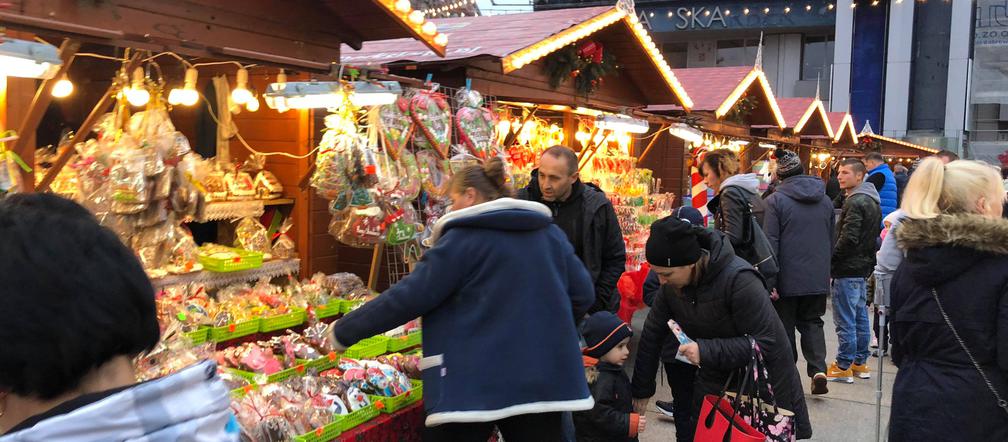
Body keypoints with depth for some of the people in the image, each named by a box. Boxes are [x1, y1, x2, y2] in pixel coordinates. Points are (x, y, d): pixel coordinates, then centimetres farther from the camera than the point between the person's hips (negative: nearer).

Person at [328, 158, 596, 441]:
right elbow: (583, 296, 10)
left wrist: (344, 331, 0)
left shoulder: (463, 237, -8)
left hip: (475, 383, -5)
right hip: (544, 377, 5)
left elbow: (409, 297, -10)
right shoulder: (550, 232, 8)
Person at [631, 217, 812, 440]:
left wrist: (706, 350, -33)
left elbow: (765, 342, -28)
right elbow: (652, 335, 0)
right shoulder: (672, 284, -10)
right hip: (716, 379, 5)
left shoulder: (739, 280, -30)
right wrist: (642, 389, 5)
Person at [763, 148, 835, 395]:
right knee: (812, 322, 16)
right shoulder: (825, 200, 6)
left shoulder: (776, 200, -11)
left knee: (785, 326, 8)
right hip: (818, 278, 4)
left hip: (788, 278, -4)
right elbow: (832, 240, 14)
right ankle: (818, 369, 0)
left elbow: (770, 242, -14)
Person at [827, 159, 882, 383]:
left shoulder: (855, 202, -18)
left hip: (848, 268, -10)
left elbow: (848, 239, -23)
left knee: (845, 320, -4)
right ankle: (860, 363, 23)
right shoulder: (872, 201, 14)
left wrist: (831, 261, -12)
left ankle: (843, 367, 1)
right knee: (860, 317, 15)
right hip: (864, 266, 10)